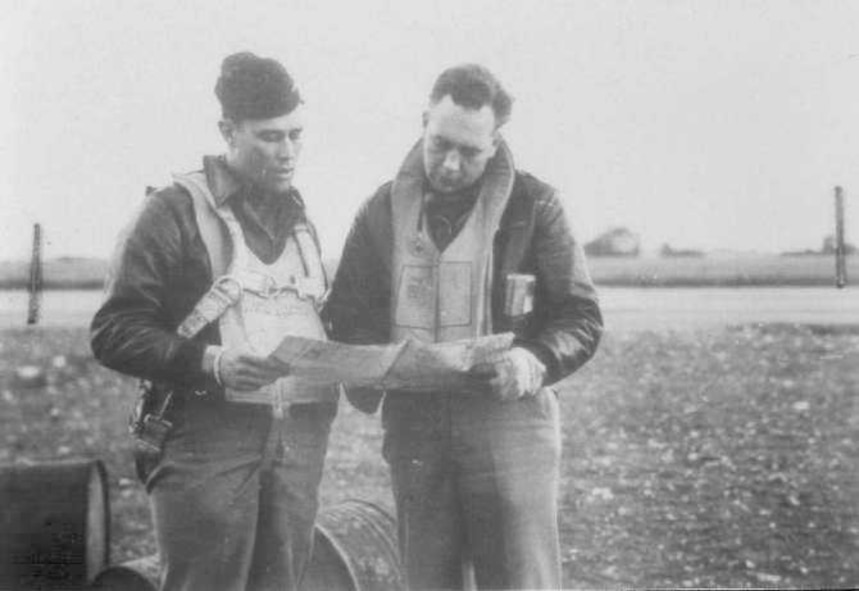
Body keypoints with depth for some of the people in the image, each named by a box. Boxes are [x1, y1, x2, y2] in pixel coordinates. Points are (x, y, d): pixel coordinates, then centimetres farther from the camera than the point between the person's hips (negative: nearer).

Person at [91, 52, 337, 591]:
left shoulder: (298, 216, 21)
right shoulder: (177, 212, -1)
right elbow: (114, 333, -7)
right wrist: (210, 363, -20)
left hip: (300, 438, 6)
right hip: (207, 433, -6)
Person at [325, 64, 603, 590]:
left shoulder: (533, 205, 0)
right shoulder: (384, 210, 9)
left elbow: (582, 318, 1)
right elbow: (348, 316, 14)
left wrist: (535, 361, -19)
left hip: (508, 417, -3)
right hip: (413, 424, 3)